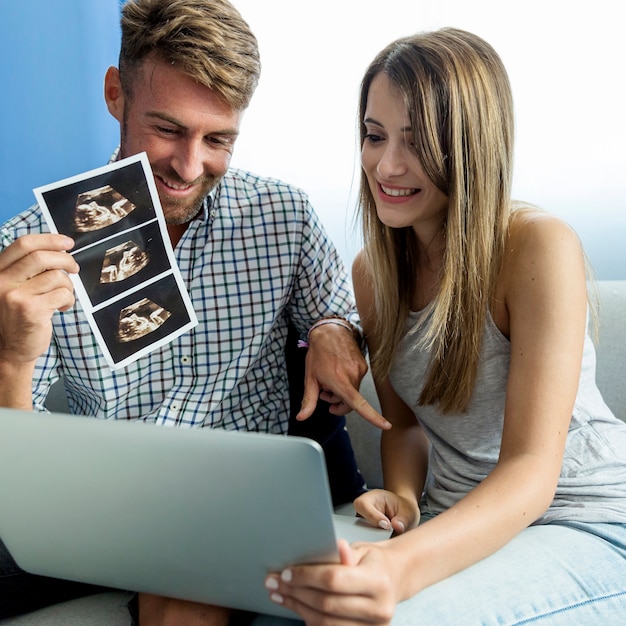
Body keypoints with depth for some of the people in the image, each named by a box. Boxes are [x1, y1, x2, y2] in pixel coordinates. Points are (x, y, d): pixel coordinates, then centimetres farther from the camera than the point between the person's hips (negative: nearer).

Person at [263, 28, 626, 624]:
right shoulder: (371, 271, 3)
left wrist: (402, 568, -40)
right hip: (458, 526, 5)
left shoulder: (539, 247, -17)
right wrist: (401, 500, -12)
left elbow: (531, 471, -23)